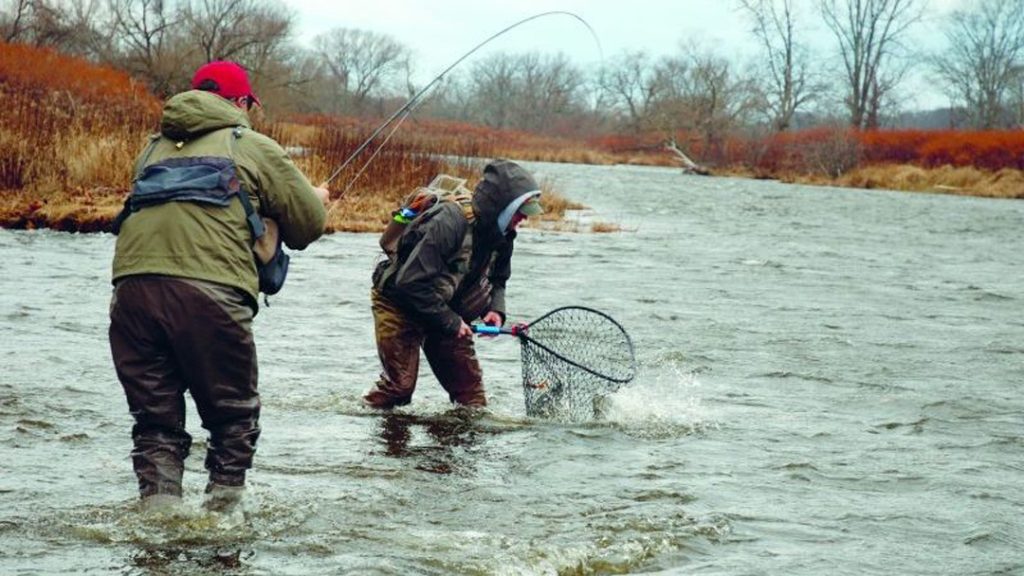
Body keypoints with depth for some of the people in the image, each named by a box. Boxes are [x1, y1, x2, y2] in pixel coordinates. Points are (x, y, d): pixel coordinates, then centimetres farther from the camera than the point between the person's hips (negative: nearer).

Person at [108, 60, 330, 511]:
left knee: (154, 418, 11)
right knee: (232, 415, 11)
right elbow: (308, 224, 15)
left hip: (132, 286, 4)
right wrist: (317, 198, 40)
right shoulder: (253, 146, 13)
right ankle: (224, 505, 8)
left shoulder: (155, 148, 27)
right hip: (209, 289, -4)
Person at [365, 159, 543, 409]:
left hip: (445, 311, 7)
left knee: (469, 386, 1)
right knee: (399, 384, -11)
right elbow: (411, 281, -33)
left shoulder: (501, 234, -5)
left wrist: (495, 309, -10)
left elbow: (497, 279, 13)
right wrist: (450, 322, -26)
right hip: (400, 303, -7)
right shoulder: (450, 222, -32)